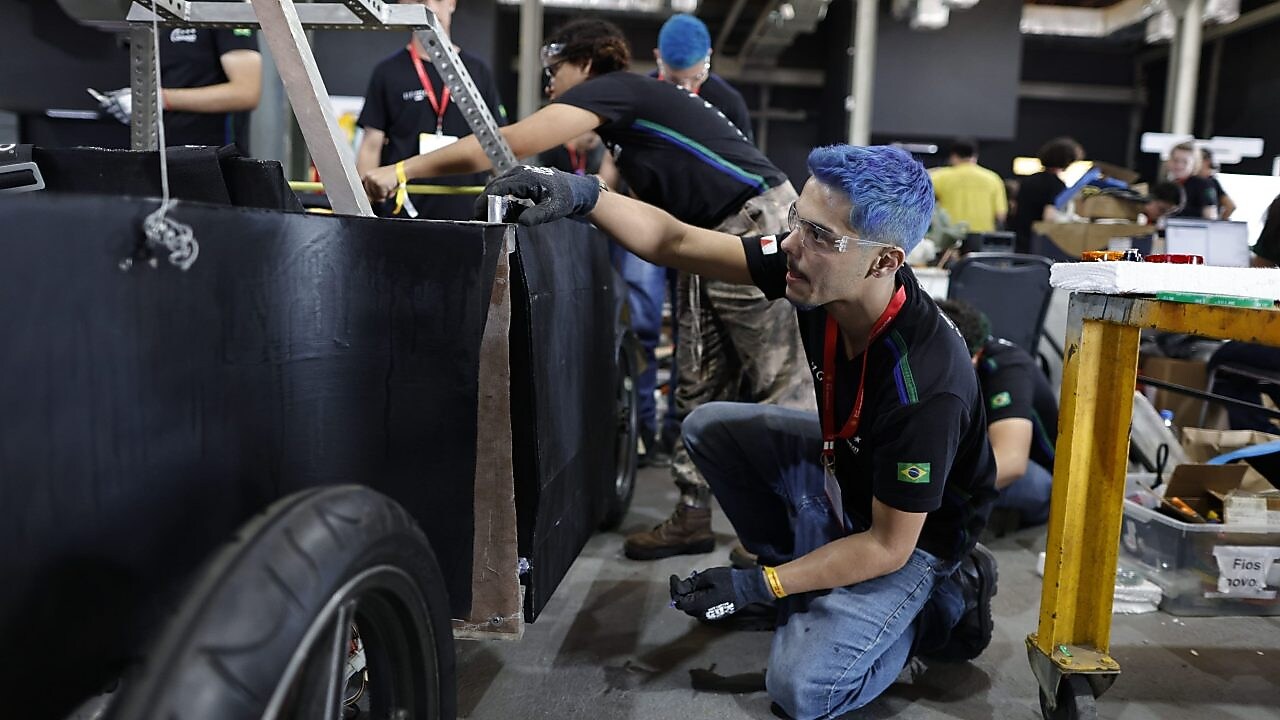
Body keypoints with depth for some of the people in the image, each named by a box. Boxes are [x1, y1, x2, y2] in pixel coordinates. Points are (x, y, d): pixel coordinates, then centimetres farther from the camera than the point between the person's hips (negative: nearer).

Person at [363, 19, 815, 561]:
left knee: (776, 386, -5)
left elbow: (509, 144, -19)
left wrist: (402, 171, -18)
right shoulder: (620, 112, 17)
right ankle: (693, 517, 14)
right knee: (699, 390, 8)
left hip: (758, 225, -10)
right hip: (709, 242, 10)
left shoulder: (613, 88, -12)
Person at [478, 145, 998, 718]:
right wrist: (583, 196, -30)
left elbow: (888, 547, -27)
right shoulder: (812, 268, -22)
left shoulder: (924, 385, -38)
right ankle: (809, 574, 10)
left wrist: (756, 586, -24)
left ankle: (942, 604, 7)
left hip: (915, 531, -6)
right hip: (844, 465, 7)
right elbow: (675, 242, -15)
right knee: (709, 428, 1)